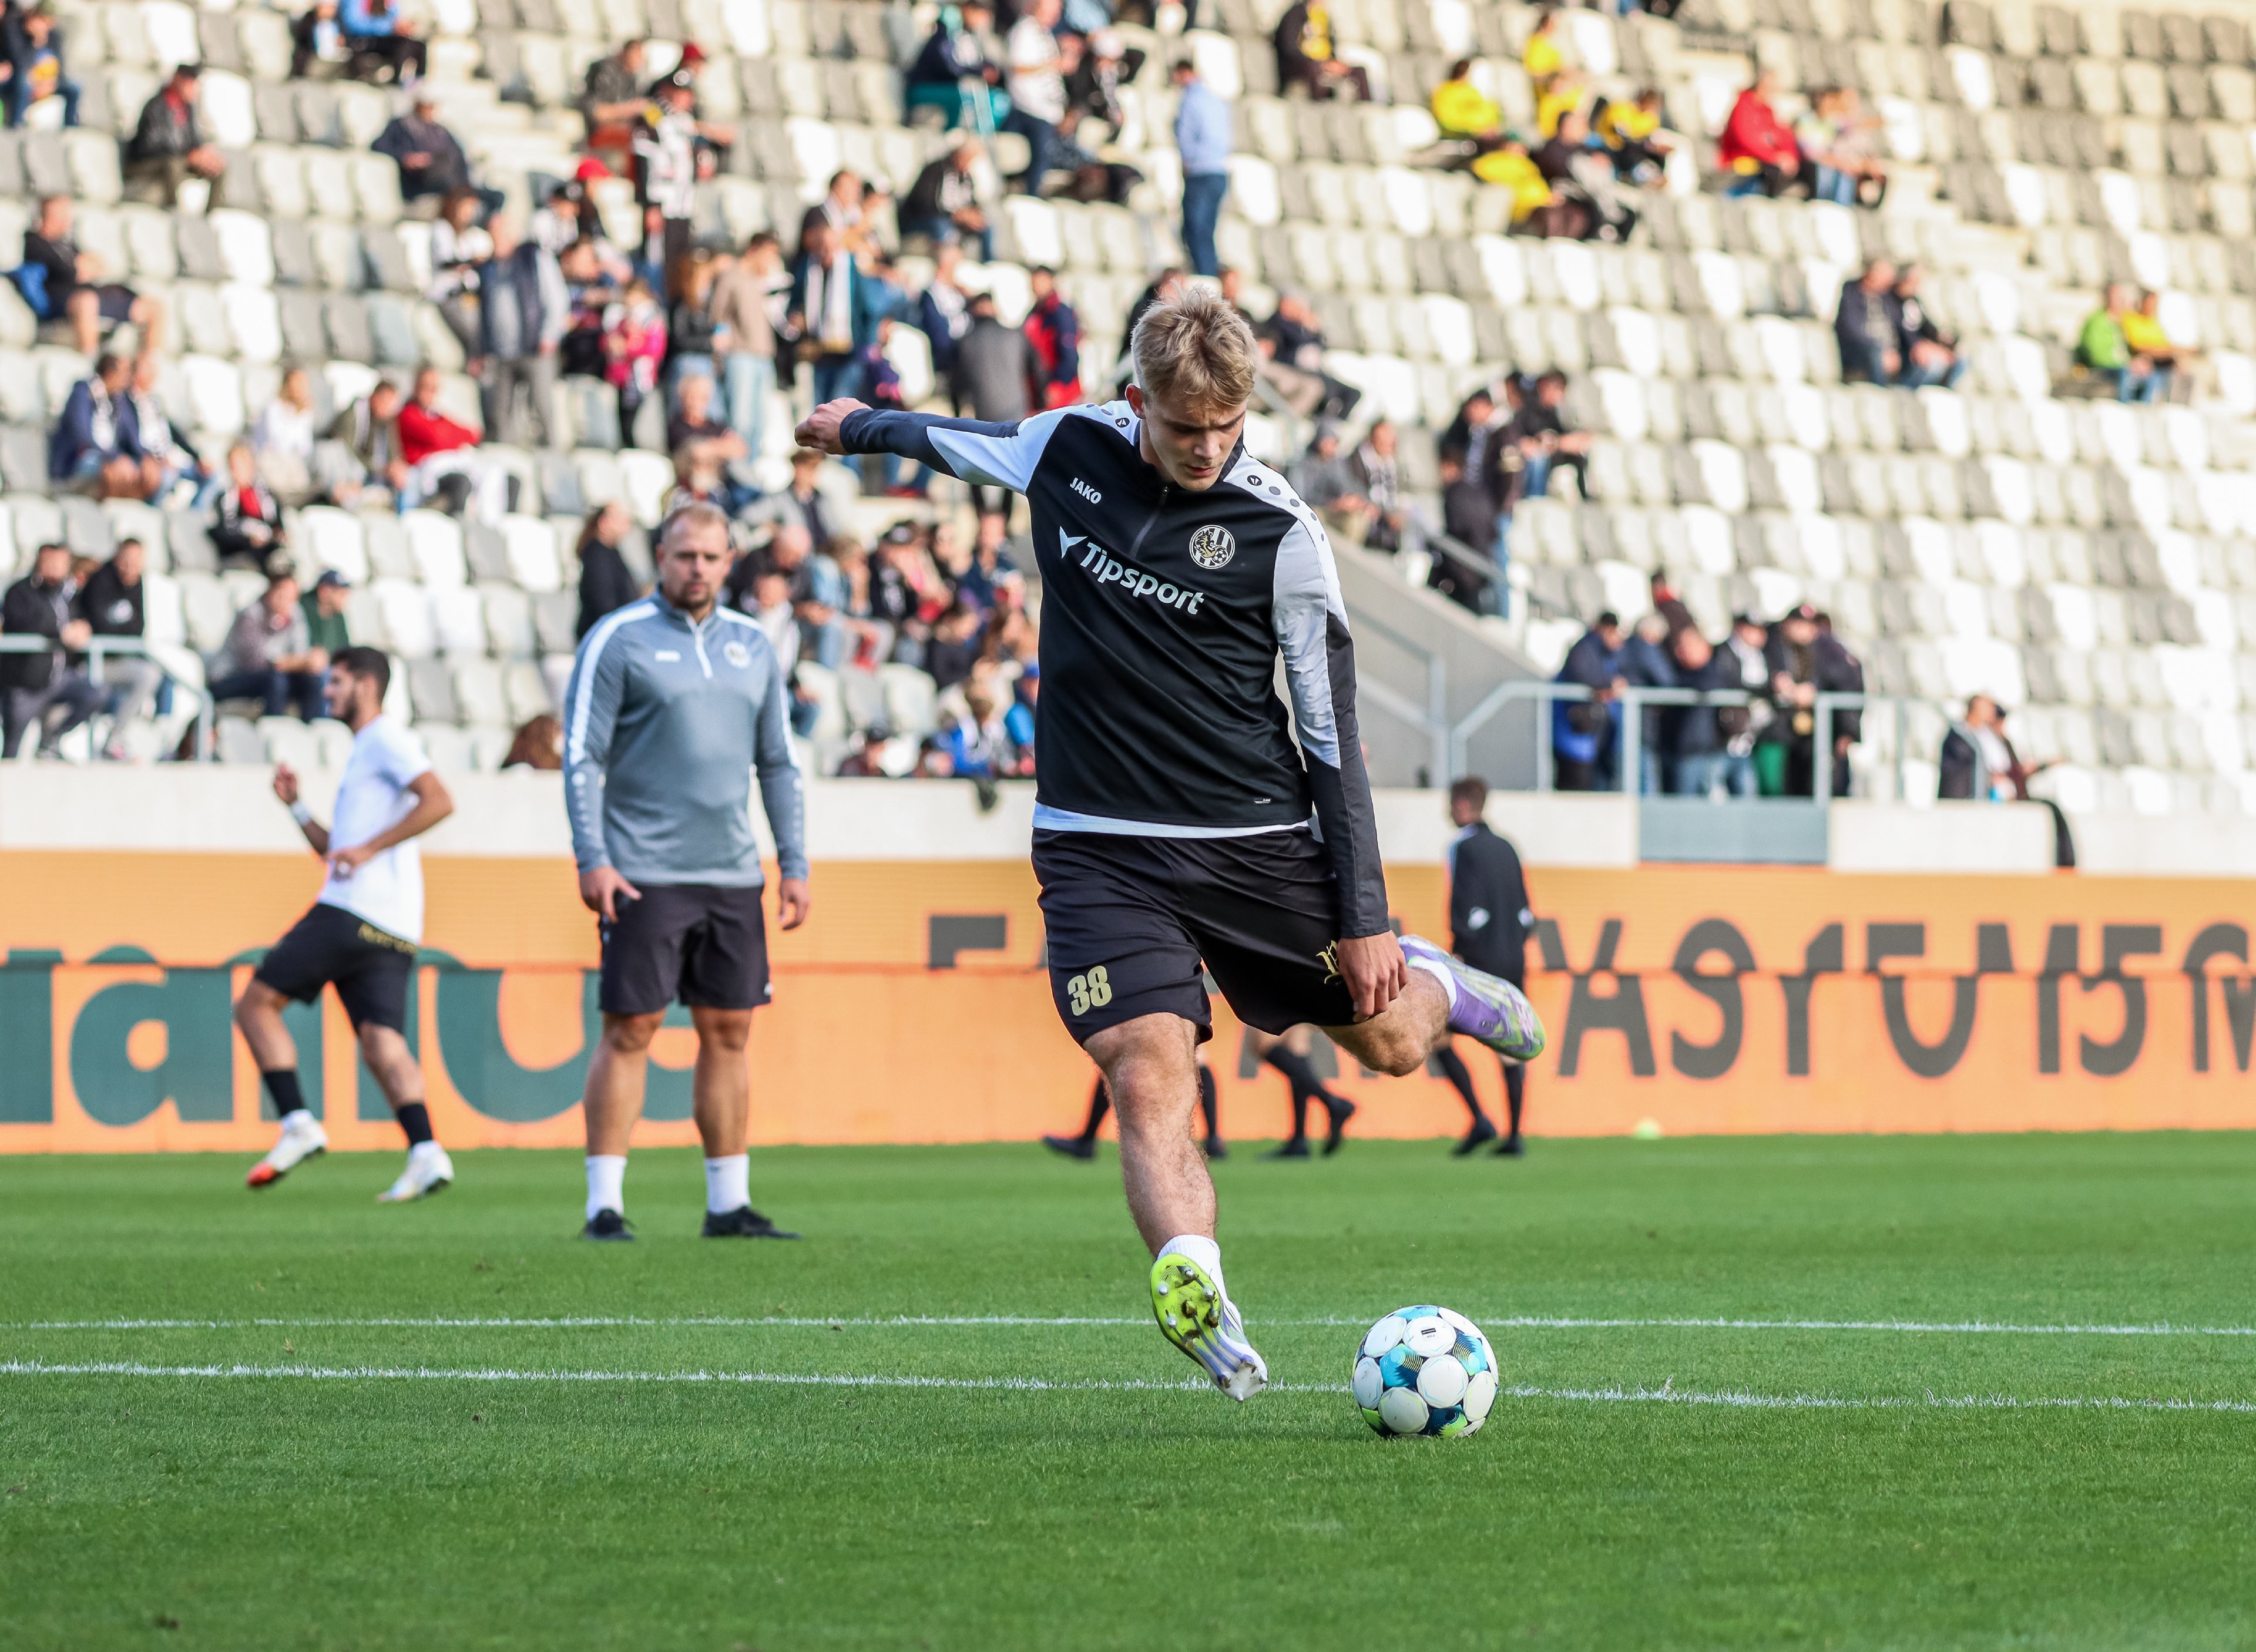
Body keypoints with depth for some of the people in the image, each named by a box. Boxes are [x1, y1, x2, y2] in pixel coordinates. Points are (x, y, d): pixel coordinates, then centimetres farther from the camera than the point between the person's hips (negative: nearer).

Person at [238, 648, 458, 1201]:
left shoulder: (386, 738, -1)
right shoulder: (366, 753, 29)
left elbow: (439, 801, -17)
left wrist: (368, 849, -18)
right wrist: (295, 806, 22)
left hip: (353, 911, -9)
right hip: (394, 931, 9)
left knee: (256, 1003, -1)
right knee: (381, 1042, -3)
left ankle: (298, 1125, -10)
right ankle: (425, 1152, -21)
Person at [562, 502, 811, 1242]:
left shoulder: (751, 646, 13)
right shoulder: (617, 640, -2)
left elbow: (779, 764, 18)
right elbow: (582, 756, -5)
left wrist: (795, 864, 11)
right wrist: (591, 859, -14)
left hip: (732, 876, 5)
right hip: (643, 875, -5)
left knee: (728, 1032, 6)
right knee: (629, 1031, -6)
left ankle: (729, 1204, 12)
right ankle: (604, 1204, -3)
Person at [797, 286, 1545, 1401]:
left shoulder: (1280, 535, -10)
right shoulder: (1068, 450, -1)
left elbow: (1331, 734, -6)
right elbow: (964, 443, 25)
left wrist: (1365, 918, -8)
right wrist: (862, 426, 42)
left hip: (1259, 845, -1)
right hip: (1101, 849, 1)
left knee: (1390, 1042, 12)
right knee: (1149, 1075, -19)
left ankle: (1427, 979, 48)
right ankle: (1201, 1305, -29)